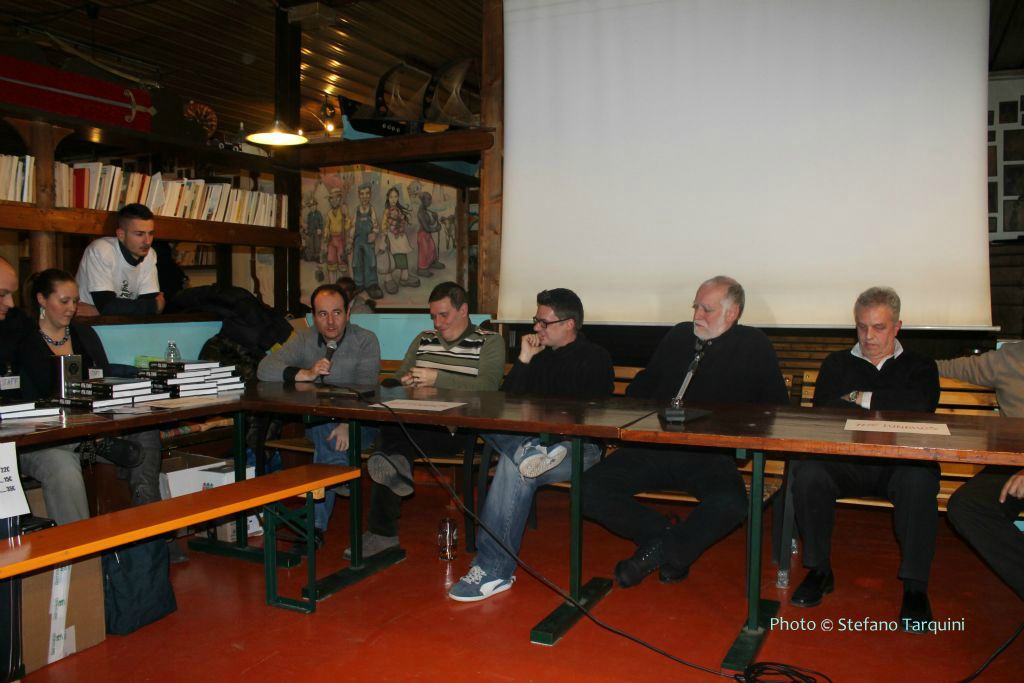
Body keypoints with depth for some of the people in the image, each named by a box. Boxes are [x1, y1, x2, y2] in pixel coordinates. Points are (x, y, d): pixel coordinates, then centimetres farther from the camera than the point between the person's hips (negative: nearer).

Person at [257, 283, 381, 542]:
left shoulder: (365, 340, -3)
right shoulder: (303, 340, 5)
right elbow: (264, 370, -9)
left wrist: (348, 423, -33)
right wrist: (306, 374, -25)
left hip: (359, 423, -2)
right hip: (316, 424, 2)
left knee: (329, 436, -32)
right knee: (325, 428, -33)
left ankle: (316, 523, -25)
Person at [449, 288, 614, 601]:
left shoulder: (596, 359, 3)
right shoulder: (539, 355, 17)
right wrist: (523, 361, 0)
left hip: (580, 446, -5)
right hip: (534, 438, 6)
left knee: (513, 466, -33)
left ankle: (494, 570, -27)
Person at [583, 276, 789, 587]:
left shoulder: (753, 345, 9)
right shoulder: (679, 335, 19)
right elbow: (642, 386, 29)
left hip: (711, 456, -3)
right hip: (654, 449, 3)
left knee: (730, 503, -36)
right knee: (590, 488, -17)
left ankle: (655, 552, -12)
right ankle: (669, 536, -4)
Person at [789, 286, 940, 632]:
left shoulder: (919, 366, 16)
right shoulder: (837, 363, 20)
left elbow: (921, 405, -8)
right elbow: (822, 411, 3)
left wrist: (860, 398, -3)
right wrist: (887, 407, -6)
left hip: (900, 462, -1)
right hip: (846, 461, 1)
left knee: (920, 480, -36)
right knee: (807, 473, -31)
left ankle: (915, 585, -21)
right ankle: (819, 571, -12)